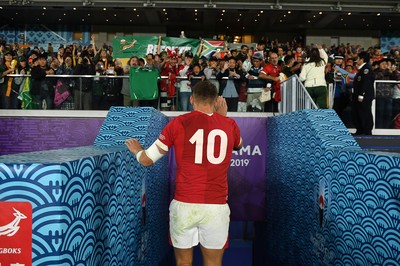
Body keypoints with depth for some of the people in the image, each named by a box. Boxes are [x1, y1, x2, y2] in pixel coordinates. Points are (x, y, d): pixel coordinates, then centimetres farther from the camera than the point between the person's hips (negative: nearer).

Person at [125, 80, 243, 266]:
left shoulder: (179, 123, -2)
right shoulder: (229, 125, 4)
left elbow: (147, 160, 4)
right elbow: (239, 145, 28)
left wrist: (137, 150, 25)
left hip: (184, 205, -1)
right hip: (216, 207, 1)